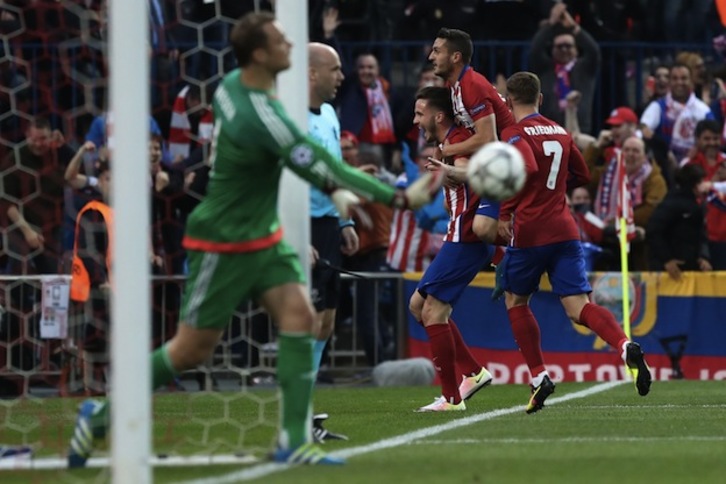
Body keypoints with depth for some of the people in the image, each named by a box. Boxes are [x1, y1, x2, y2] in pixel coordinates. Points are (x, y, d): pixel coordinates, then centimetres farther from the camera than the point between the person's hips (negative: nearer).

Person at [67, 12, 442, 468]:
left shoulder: (232, 85, -2)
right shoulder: (261, 117, -29)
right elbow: (318, 164, -27)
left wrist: (336, 188, 4)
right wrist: (400, 197, -22)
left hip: (264, 238, 8)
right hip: (225, 246, -8)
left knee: (299, 316, -7)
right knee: (193, 349, 1)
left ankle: (294, 442, -7)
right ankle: (102, 414, 19)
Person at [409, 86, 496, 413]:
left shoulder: (457, 139, -13)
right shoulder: (451, 142, 18)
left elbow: (468, 171, -36)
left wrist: (450, 171, -53)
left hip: (466, 238, -11)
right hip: (461, 238, 11)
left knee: (433, 310, -11)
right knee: (418, 304, 15)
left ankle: (451, 397, -8)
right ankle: (472, 372, 15)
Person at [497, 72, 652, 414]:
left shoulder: (514, 134, -6)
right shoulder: (560, 133, 15)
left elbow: (527, 168, -26)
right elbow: (580, 175, 26)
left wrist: (505, 212, -19)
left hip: (530, 232, -5)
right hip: (565, 229, 5)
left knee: (515, 302, 17)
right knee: (577, 306, -5)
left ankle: (539, 377, 12)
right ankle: (625, 346, -33)